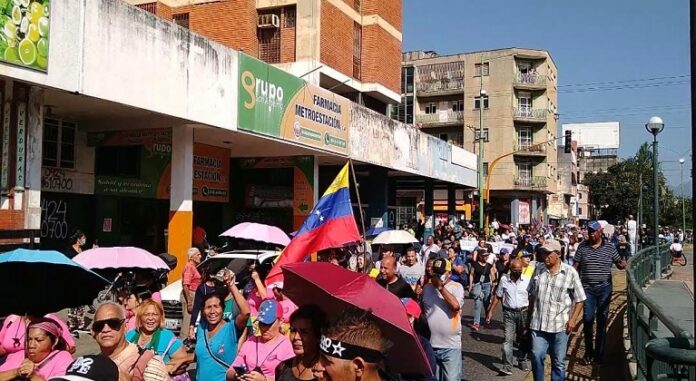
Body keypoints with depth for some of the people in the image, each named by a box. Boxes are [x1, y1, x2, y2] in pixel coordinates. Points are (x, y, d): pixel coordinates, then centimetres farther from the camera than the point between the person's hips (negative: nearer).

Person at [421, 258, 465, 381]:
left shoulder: (457, 287, -4)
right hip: (430, 344, 4)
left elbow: (456, 305, -23)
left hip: (451, 346, -4)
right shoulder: (427, 287, 8)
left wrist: (440, 287, -18)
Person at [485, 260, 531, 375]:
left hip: (524, 312, 1)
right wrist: (491, 311, 0)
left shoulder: (527, 280, -6)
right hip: (509, 313, -1)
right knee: (508, 339, -7)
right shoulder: (504, 279, -5)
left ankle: (522, 361, 34)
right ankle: (507, 366, -7)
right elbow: (498, 296, 3)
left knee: (523, 339, 15)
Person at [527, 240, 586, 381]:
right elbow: (532, 295, 14)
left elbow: (579, 299, 0)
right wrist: (529, 317, 13)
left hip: (560, 325, -2)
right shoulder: (538, 270, 5)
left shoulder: (570, 272, -5)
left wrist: (573, 319, -9)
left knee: (558, 362, 9)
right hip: (538, 323, 2)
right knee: (536, 357, 0)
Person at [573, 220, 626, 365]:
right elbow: (576, 266, 4)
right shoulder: (582, 247, 3)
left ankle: (600, 353, 17)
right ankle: (588, 352, 13)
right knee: (588, 319, -2)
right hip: (587, 288, 0)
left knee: (602, 320, 6)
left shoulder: (609, 247, 3)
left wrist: (622, 264, -13)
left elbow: (619, 263, 10)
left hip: (604, 288, 0)